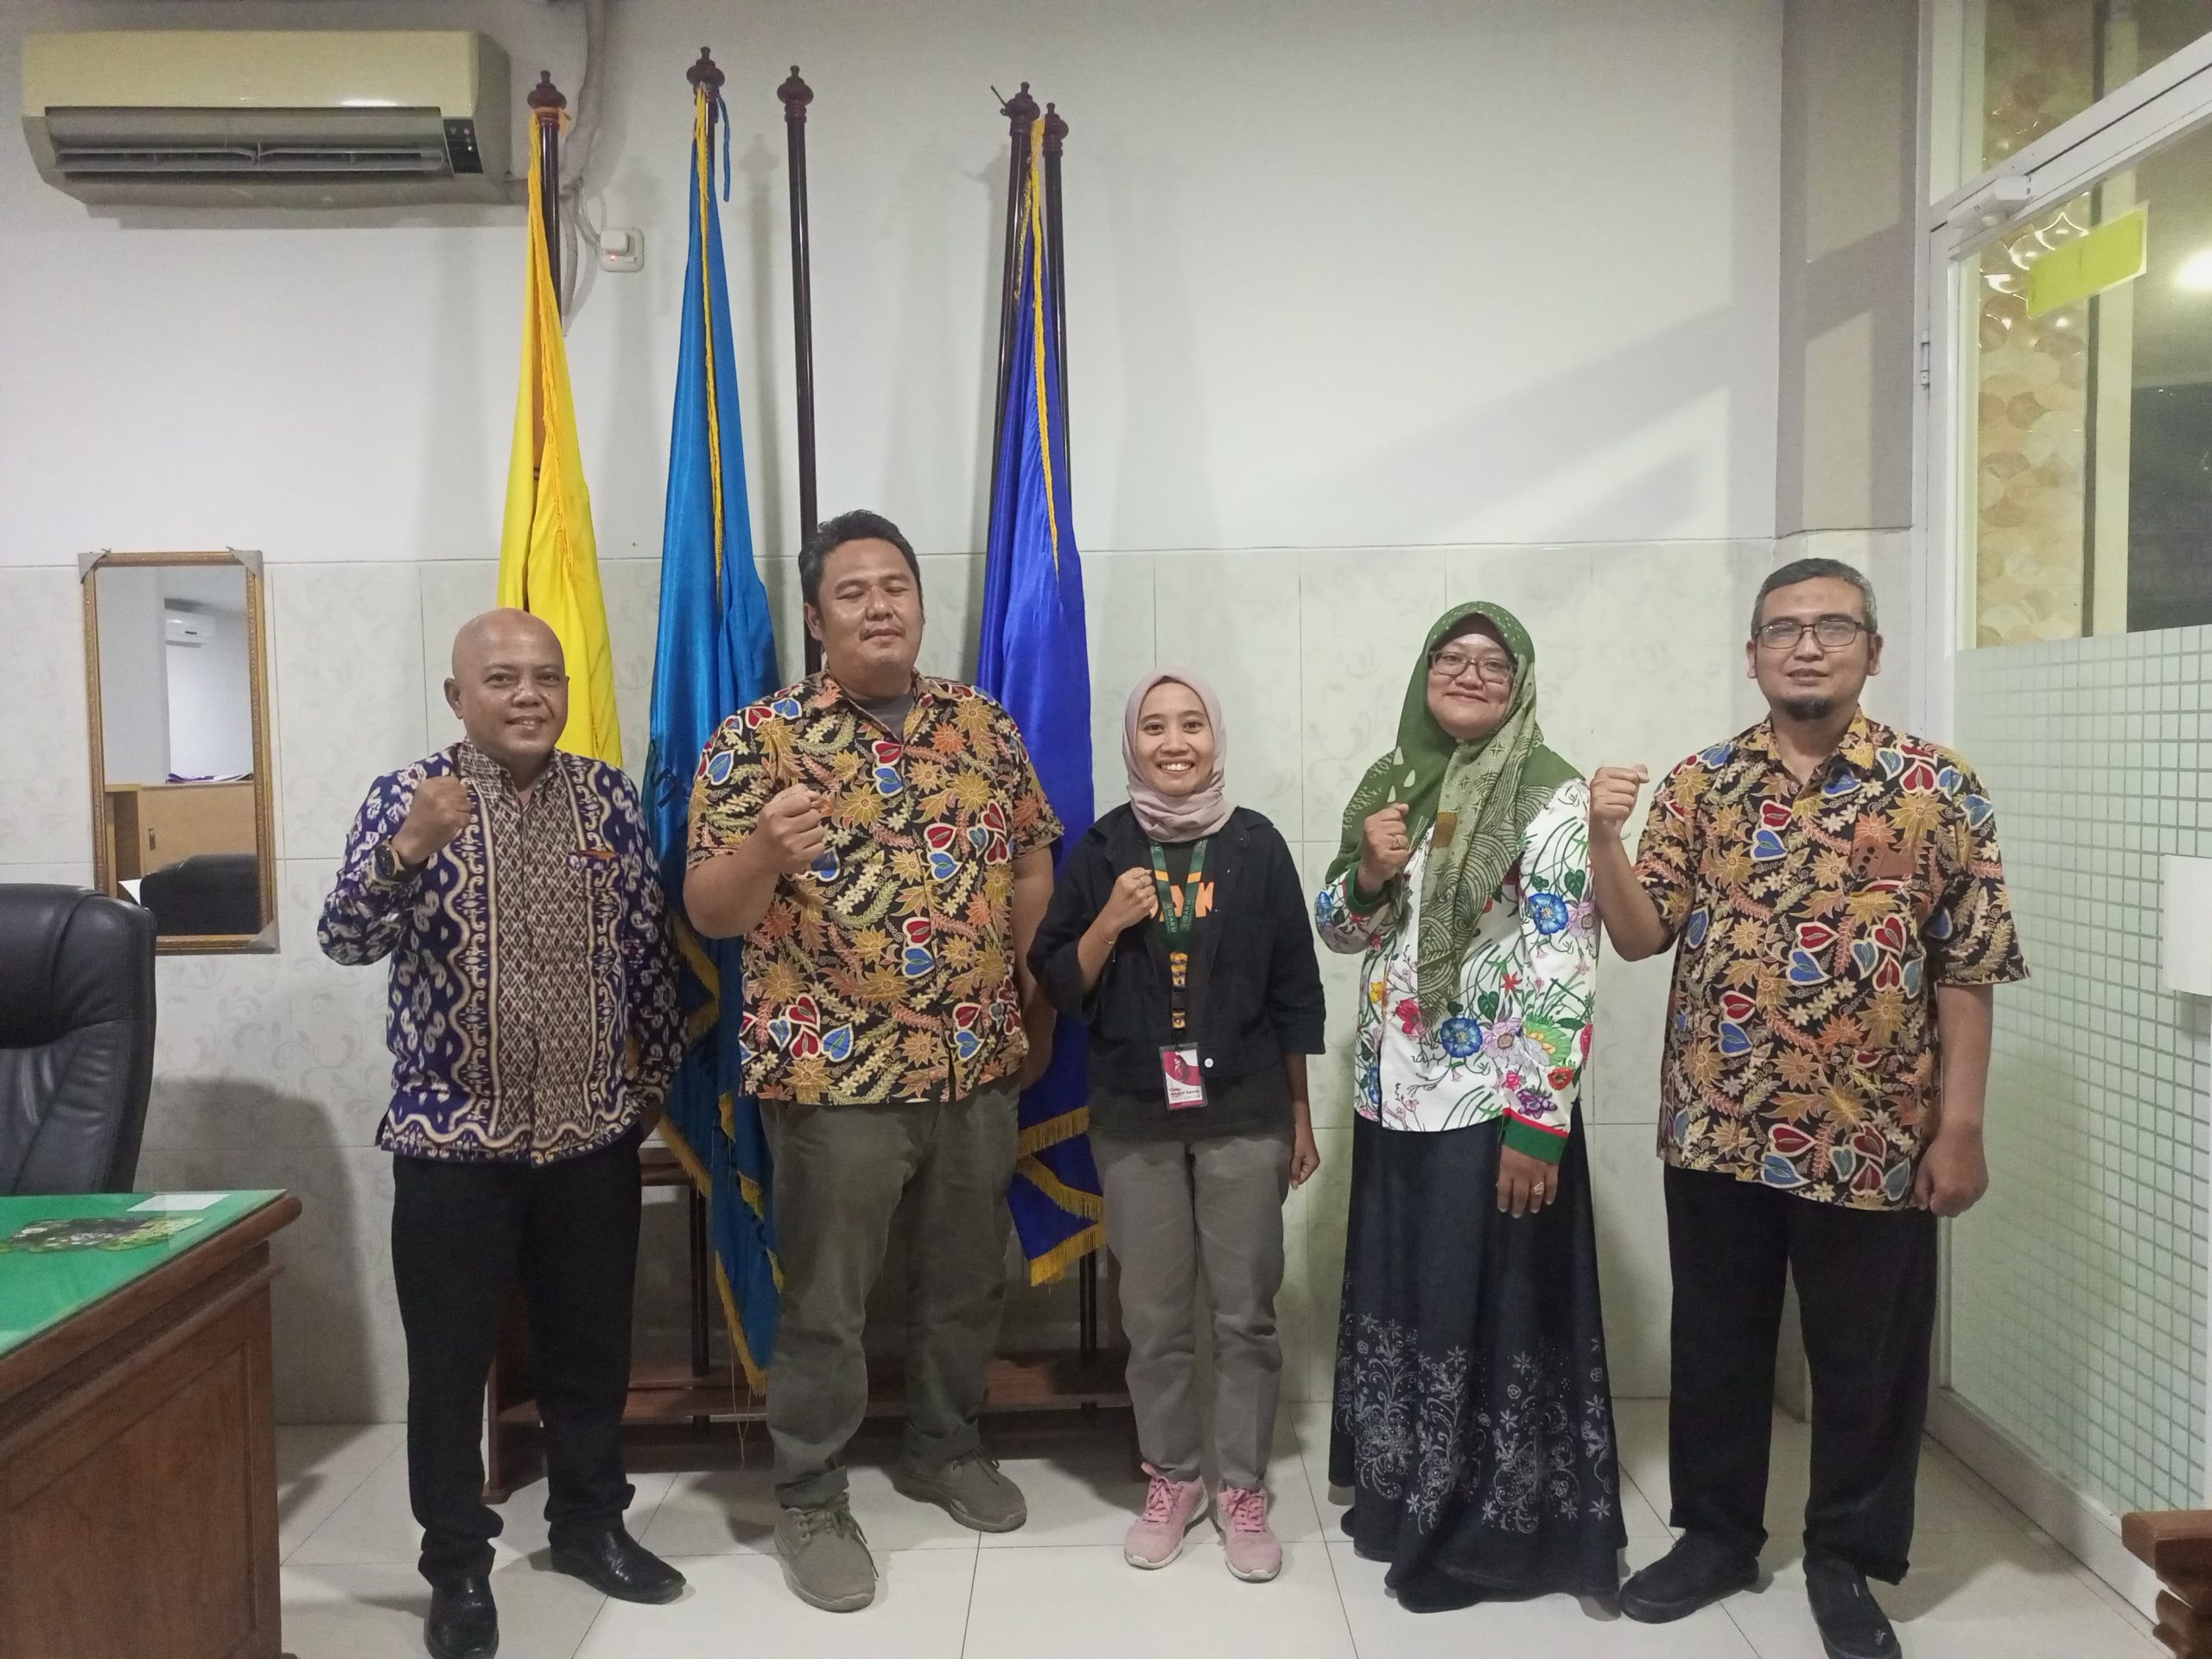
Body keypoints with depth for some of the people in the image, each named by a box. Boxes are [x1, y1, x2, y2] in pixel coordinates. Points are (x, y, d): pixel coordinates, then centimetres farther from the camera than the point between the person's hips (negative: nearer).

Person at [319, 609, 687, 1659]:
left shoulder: (607, 796, 2)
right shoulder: (407, 797, -6)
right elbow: (346, 940, -18)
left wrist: (654, 1077, 11)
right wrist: (409, 850, -35)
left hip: (593, 1134, 3)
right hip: (453, 1138, -3)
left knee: (591, 1344, 15)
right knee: (450, 1359, 8)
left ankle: (588, 1522, 35)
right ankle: (457, 1565, 26)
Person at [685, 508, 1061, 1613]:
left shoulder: (985, 727, 5)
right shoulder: (757, 739, -7)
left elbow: (1032, 863, 13)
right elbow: (706, 911, -11)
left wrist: (1028, 998, 7)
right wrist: (765, 851, -31)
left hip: (979, 1066, 5)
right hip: (835, 1074, -4)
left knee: (968, 1281, 18)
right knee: (826, 1303, 9)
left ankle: (944, 1449, 41)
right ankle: (809, 1500, 28)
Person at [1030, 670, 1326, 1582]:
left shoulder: (1257, 845, -2)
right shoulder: (1100, 849, -1)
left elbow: (1294, 990, 3)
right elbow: (1057, 986, 1)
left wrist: (1301, 1113, 4)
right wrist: (1109, 923, -16)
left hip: (1245, 1116, 0)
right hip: (1134, 1118, 1)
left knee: (1245, 1311, 6)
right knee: (1153, 1313, 10)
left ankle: (1244, 1489, 23)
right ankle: (1171, 1479, 28)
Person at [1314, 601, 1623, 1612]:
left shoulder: (1552, 799, -10)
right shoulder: (1389, 784, 8)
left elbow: (1566, 969, -15)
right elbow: (1339, 932, 12)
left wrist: (1539, 1121, -19)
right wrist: (1369, 872, -9)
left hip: (1493, 1103, -6)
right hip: (1392, 1095, 6)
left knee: (1487, 1310, 4)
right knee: (1395, 1297, 17)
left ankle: (1491, 1530, 22)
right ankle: (1399, 1497, 36)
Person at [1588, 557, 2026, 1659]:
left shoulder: (1939, 789, -3)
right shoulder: (1700, 784, 3)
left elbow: (1967, 973, -3)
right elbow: (1638, 938, -1)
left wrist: (1958, 1127, -6)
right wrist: (1604, 837, -18)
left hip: (1873, 1137, -2)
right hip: (1716, 1129, 2)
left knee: (1867, 1361, 12)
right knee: (1716, 1346, 15)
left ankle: (1847, 1558, 32)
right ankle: (1715, 1535, 34)